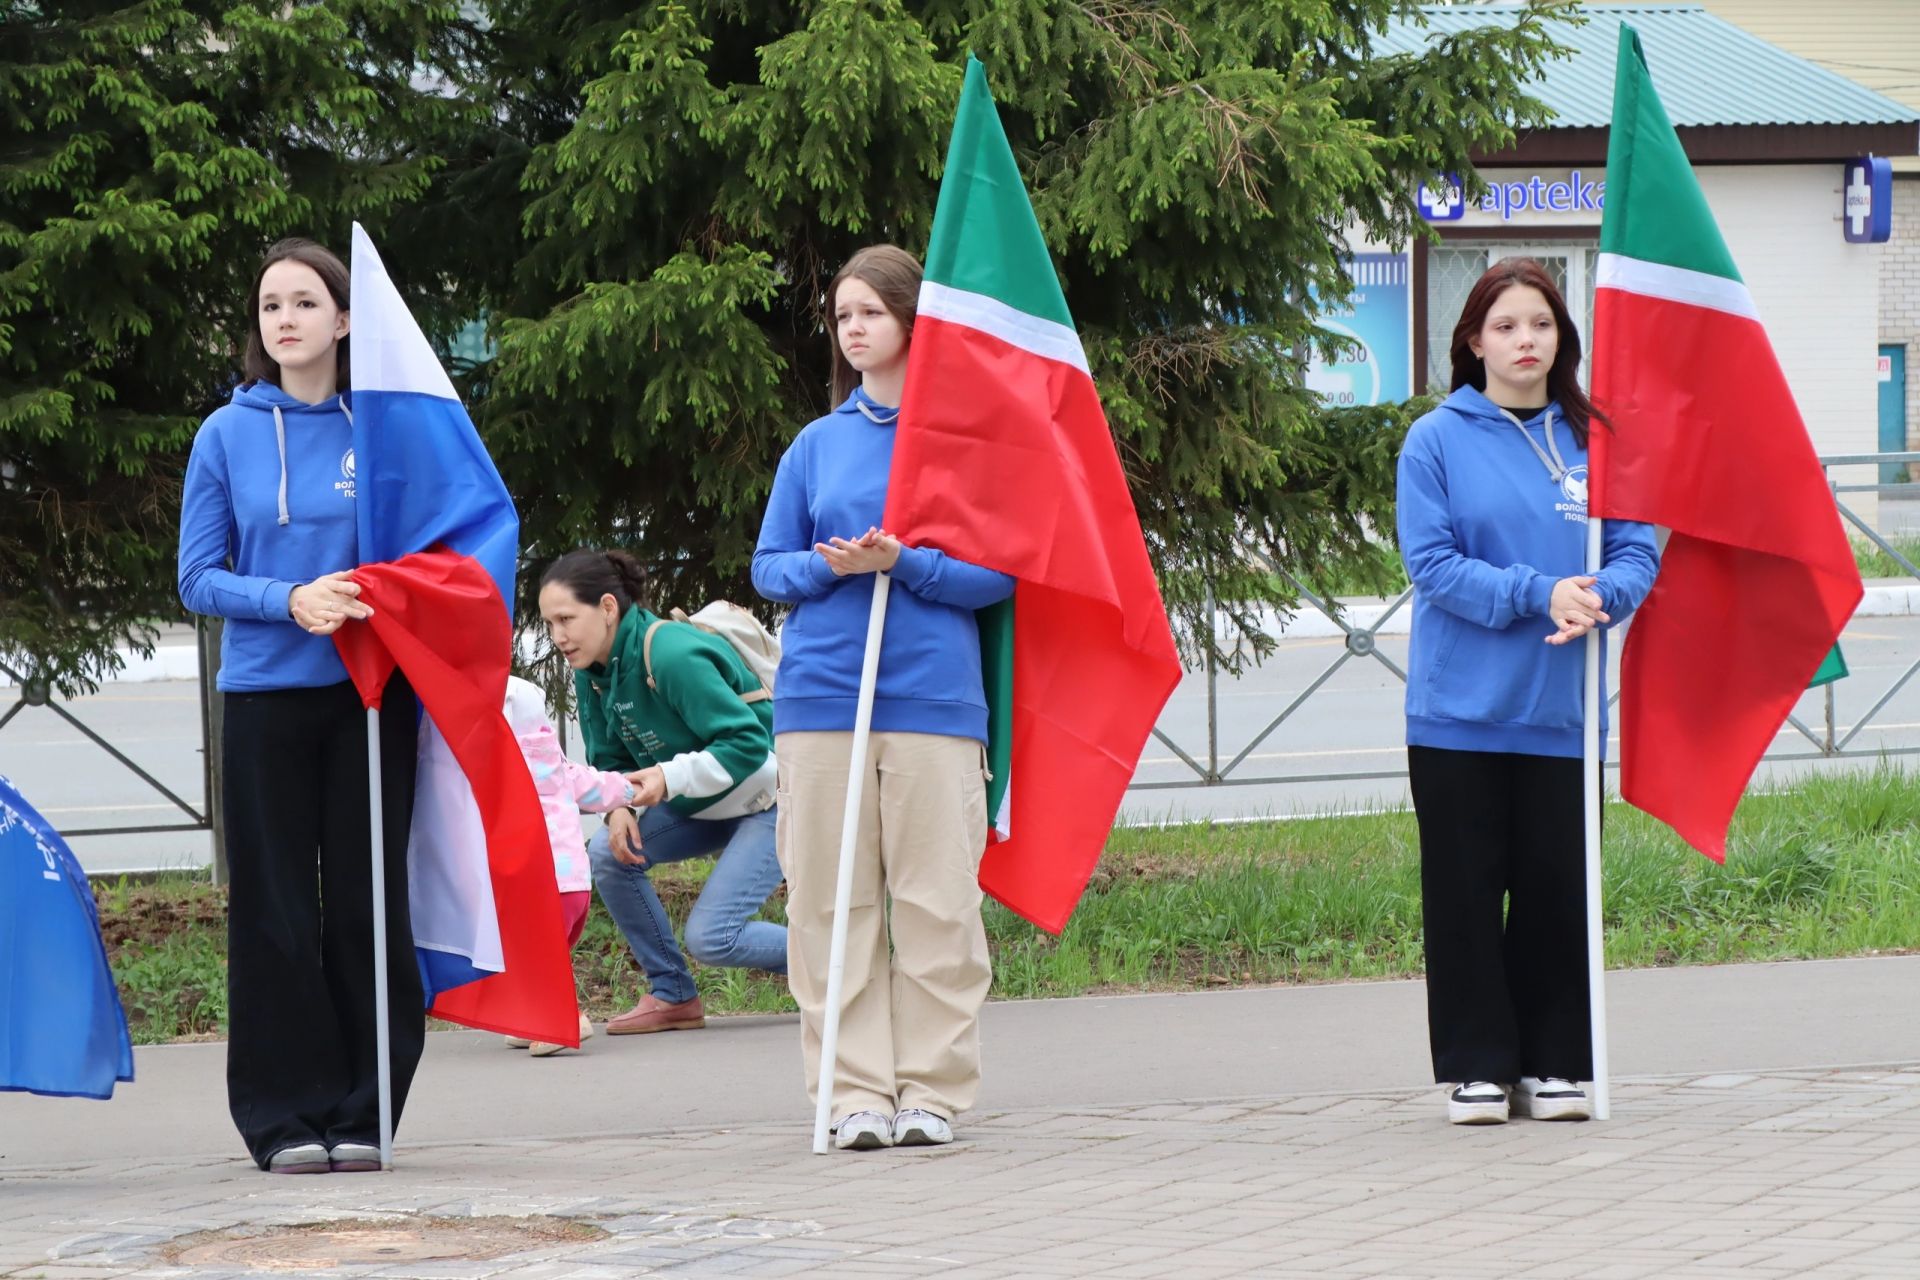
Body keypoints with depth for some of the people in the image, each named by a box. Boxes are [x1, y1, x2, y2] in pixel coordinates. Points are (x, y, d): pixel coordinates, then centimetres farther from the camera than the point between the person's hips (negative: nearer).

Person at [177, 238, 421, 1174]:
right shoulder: (228, 436, 4)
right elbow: (199, 579, 2)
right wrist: (292, 600, -15)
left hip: (370, 697, 0)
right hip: (266, 699, 0)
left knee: (367, 902, 1)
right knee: (276, 909, 0)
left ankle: (362, 1111, 8)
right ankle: (285, 1114, 5)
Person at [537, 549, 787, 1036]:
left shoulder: (672, 655, -28)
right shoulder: (593, 672, -2)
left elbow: (748, 742, -28)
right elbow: (610, 759, 7)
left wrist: (669, 778, -36)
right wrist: (619, 808, -14)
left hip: (770, 798, -9)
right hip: (704, 804, 9)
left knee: (711, 936, -18)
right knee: (607, 852, -10)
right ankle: (672, 995, 2)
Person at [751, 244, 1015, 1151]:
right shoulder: (818, 444, 13)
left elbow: (996, 573, 0)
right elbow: (769, 566, 15)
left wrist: (905, 563, -15)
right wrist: (828, 567, -6)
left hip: (932, 698, -3)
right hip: (821, 695, 3)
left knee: (936, 901, -3)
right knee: (829, 904, 1)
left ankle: (932, 1091, 4)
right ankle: (856, 1094, 6)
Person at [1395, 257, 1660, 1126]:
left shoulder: (1594, 439, 7)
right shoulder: (1437, 442, -1)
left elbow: (1637, 551, 4)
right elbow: (1433, 563, -8)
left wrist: (1600, 596, -18)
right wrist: (1538, 595, -18)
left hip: (1561, 711, 2)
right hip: (1460, 708, -2)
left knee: (1557, 889, 4)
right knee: (1467, 892, 1)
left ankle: (1555, 1062, 13)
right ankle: (1476, 1066, 8)